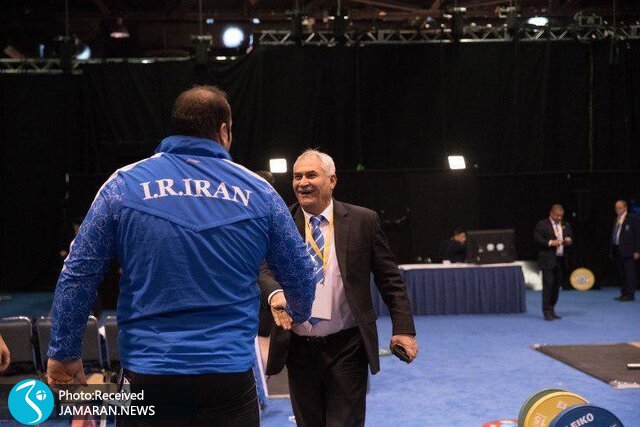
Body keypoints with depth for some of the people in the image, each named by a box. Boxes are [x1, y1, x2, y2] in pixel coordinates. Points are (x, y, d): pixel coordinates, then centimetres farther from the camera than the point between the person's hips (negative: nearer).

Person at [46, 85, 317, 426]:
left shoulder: (124, 184, -1)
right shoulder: (257, 191, 2)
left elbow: (77, 276, -1)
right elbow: (301, 276, 8)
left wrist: (64, 353, 9)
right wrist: (298, 314, 30)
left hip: (146, 371, 0)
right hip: (230, 373, 0)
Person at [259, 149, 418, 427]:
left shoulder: (363, 221, -1)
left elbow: (390, 279, 1)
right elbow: (264, 269, -8)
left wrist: (403, 329, -6)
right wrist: (276, 293, -30)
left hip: (347, 349, -2)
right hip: (299, 349, 2)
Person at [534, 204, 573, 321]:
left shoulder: (566, 225, 15)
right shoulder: (542, 225, -3)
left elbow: (570, 239, 20)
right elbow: (537, 239, -9)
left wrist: (569, 241, -4)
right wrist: (550, 243, -21)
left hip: (561, 260, 6)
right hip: (548, 260, -6)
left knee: (557, 286, 8)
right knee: (548, 285, -7)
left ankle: (552, 309, 16)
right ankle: (547, 311, -4)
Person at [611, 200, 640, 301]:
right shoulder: (616, 220, 17)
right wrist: (612, 250, 12)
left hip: (628, 251, -7)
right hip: (617, 250, 7)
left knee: (629, 273, -7)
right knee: (620, 274, 8)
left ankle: (630, 294, -6)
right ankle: (623, 293, 13)